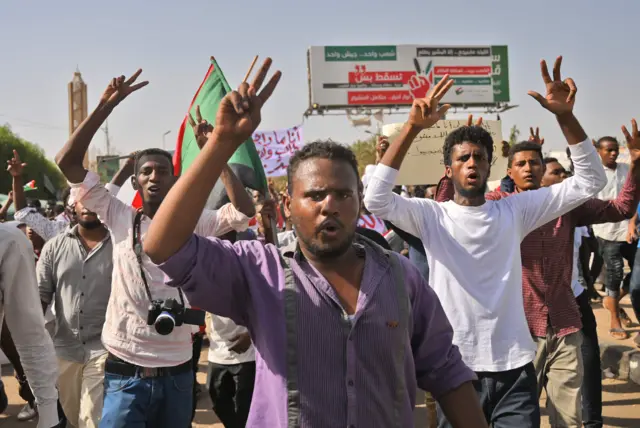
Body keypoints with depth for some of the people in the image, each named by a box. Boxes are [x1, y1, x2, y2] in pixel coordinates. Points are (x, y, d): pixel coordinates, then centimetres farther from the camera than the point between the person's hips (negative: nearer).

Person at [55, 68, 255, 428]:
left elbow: (244, 210, -9)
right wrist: (106, 106, -8)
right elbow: (67, 163, -4)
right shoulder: (120, 218, 1)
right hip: (126, 375, -2)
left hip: (178, 374, 2)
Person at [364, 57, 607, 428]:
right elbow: (376, 199, -19)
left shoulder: (514, 210, 3)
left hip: (515, 366, 1)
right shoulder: (431, 216, -2)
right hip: (457, 368, -1)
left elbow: (591, 182, 1)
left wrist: (565, 116, -13)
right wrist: (413, 128, -24)